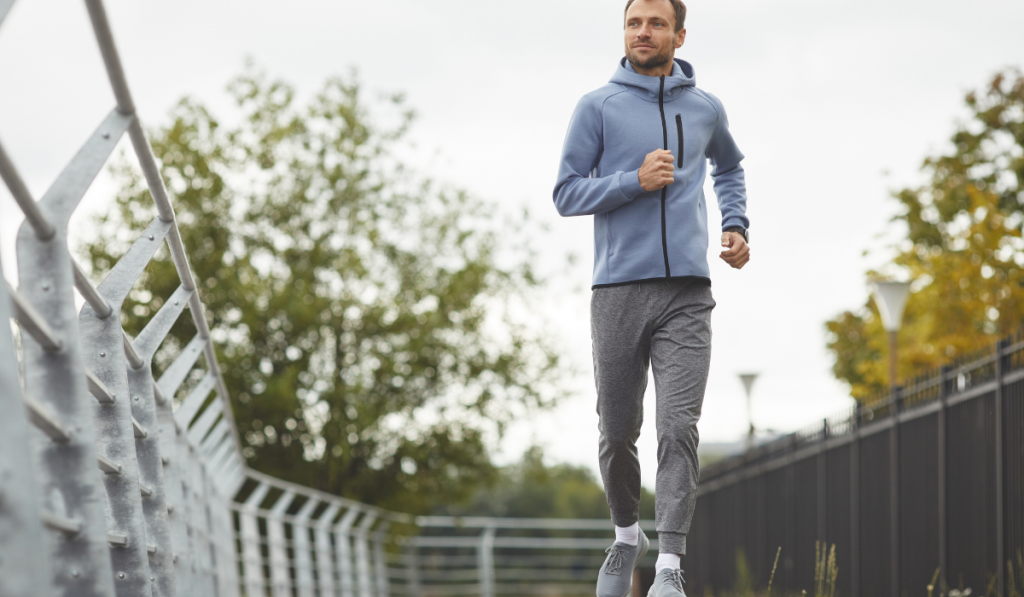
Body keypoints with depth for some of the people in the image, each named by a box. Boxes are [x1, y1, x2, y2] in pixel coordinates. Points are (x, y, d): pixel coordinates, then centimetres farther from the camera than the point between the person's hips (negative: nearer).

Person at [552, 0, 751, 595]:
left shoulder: (705, 108, 12)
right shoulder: (598, 107, 3)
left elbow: (729, 168, 32)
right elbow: (567, 193, 0)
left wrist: (735, 225, 16)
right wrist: (635, 180, -14)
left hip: (687, 293, 1)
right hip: (618, 290, -1)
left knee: (679, 429, -12)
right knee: (619, 433, 8)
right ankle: (627, 537, 32)